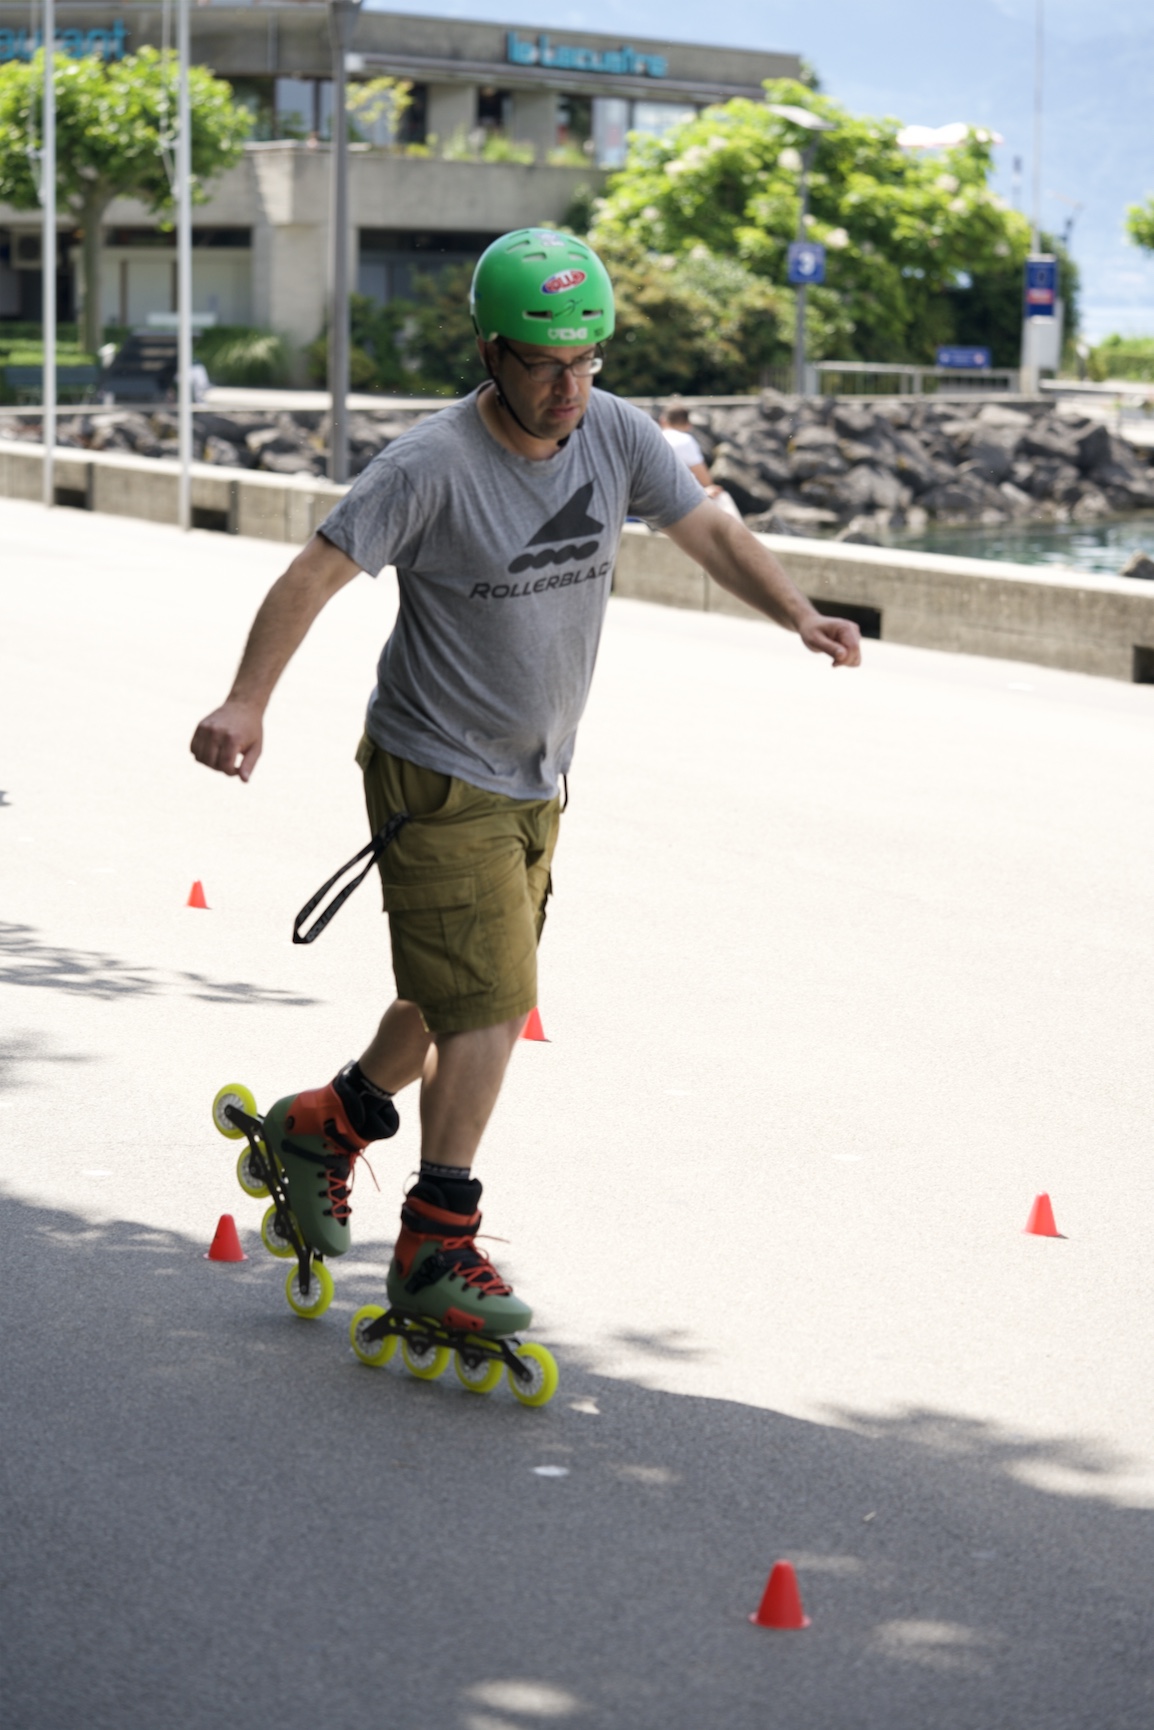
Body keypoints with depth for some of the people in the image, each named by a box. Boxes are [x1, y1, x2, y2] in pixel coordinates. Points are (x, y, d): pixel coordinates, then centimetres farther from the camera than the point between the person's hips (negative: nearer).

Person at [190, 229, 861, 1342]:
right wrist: (246, 700, -33)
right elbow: (318, 572, -22)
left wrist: (799, 616, -10)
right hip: (438, 773, -7)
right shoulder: (433, 466, -19)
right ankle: (436, 1250, -1)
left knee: (458, 1001, 16)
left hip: (535, 780, 7)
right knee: (490, 1003, -12)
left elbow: (707, 531, 5)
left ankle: (322, 1127, 39)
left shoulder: (615, 435, -2)